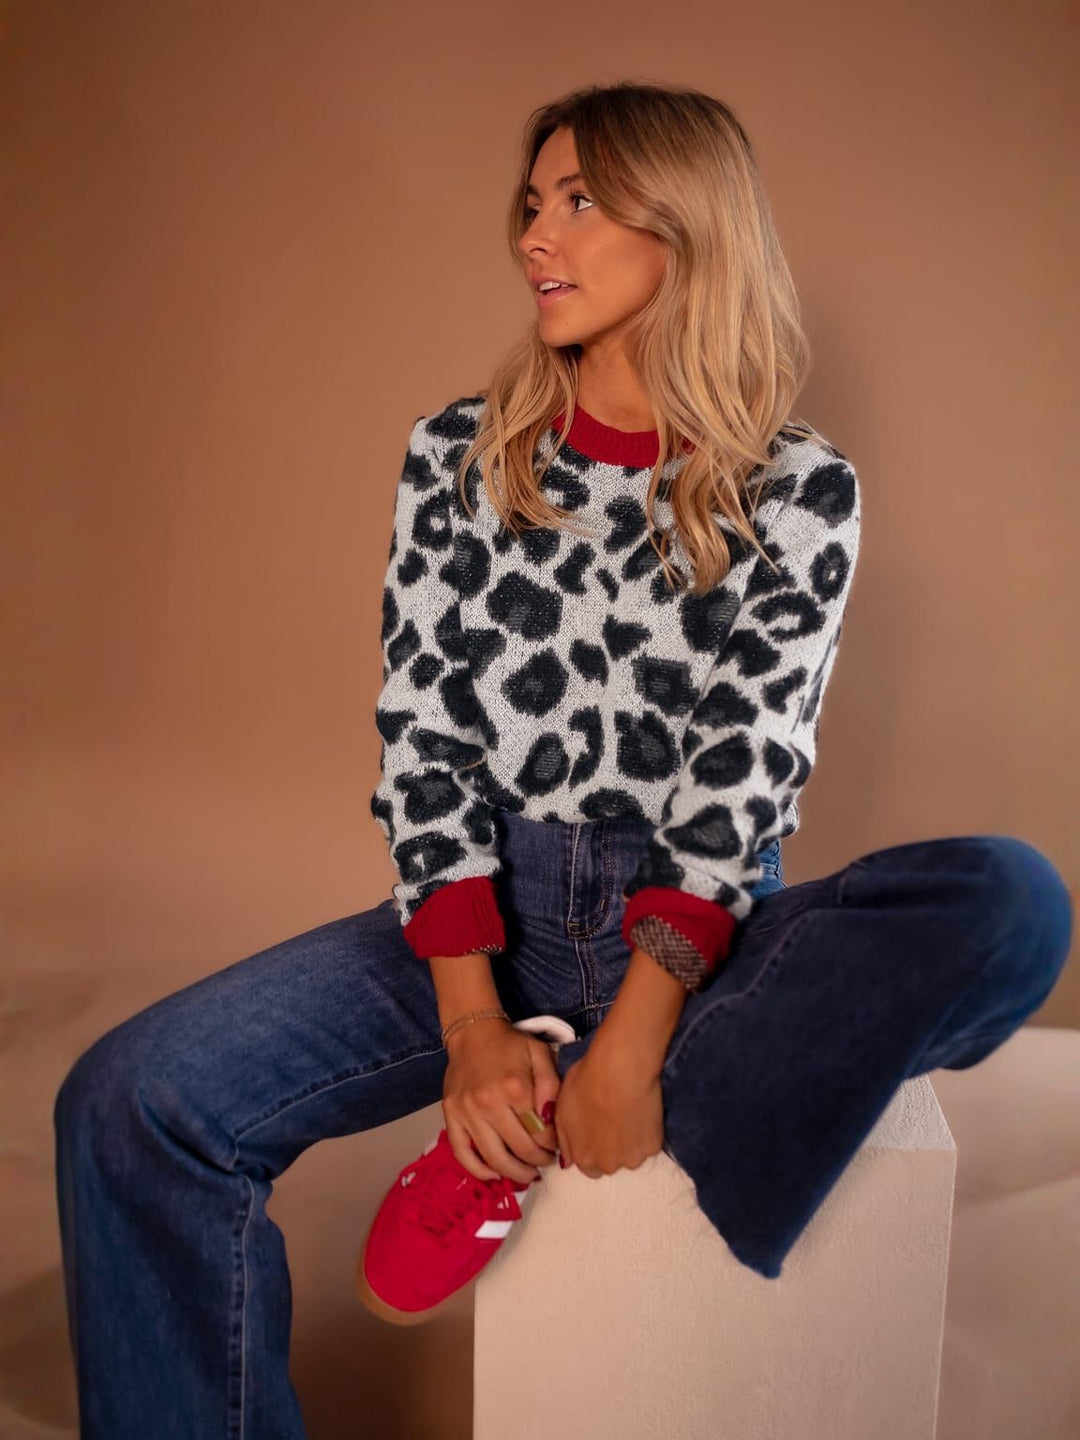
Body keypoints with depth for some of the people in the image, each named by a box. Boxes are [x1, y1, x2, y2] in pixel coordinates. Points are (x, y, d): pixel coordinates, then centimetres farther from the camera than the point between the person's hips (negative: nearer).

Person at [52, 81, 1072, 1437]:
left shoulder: (800, 490, -1)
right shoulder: (456, 457, 4)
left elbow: (747, 776, -10)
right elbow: (422, 740, -2)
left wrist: (632, 1043, -22)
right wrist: (471, 1022, -14)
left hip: (703, 929, 0)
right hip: (494, 912, 1)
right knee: (131, 1100, -20)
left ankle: (520, 1150, -21)